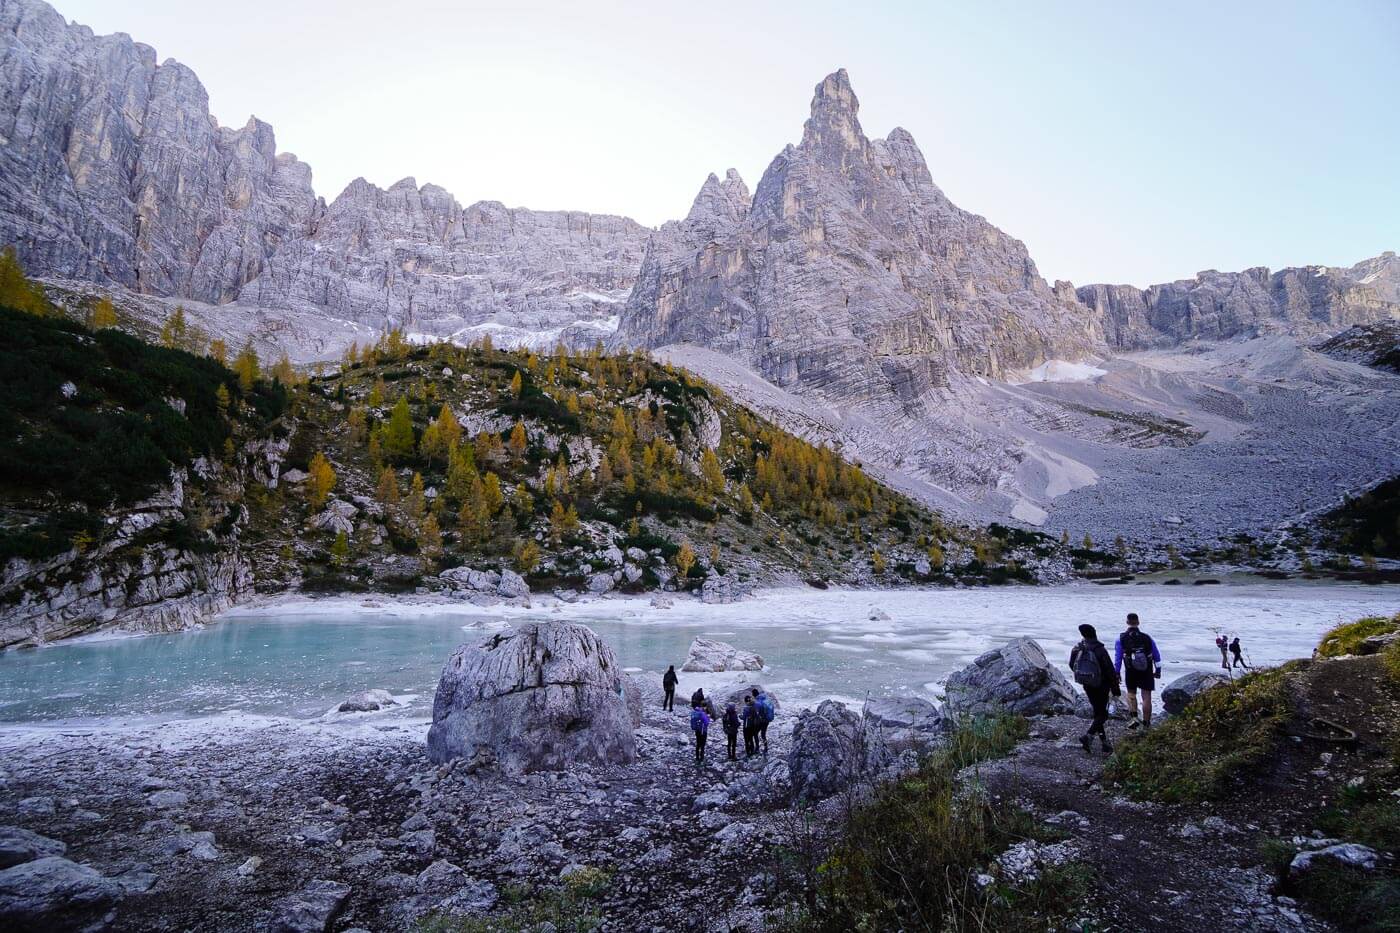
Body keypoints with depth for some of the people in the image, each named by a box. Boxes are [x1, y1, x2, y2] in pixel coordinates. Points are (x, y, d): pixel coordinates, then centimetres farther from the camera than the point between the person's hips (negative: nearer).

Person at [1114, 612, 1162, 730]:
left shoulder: (1121, 639, -9)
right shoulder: (1147, 638, -4)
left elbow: (1117, 658, -6)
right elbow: (1157, 656, 5)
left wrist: (1117, 673, 3)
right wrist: (1158, 670, 17)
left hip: (1131, 672, -1)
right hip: (1147, 672, 1)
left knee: (1131, 694, 17)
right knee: (1146, 697, 7)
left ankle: (1134, 718, 2)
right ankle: (1146, 723, 13)